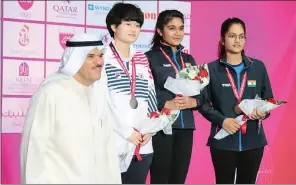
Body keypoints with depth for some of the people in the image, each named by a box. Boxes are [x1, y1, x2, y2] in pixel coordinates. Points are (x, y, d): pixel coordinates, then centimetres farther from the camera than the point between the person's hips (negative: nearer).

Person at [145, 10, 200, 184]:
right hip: (161, 127, -5)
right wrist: (166, 104, -20)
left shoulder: (188, 59, 16)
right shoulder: (150, 57, -1)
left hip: (185, 128, 5)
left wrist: (193, 102, -6)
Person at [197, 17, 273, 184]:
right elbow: (203, 103, -1)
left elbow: (269, 99, 11)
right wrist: (221, 120, -17)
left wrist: (263, 112, -11)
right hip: (223, 141, -2)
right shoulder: (211, 69, -1)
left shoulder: (258, 67, 6)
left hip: (253, 140, 2)